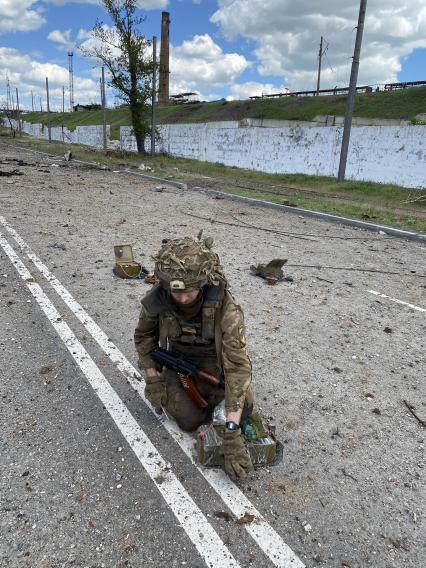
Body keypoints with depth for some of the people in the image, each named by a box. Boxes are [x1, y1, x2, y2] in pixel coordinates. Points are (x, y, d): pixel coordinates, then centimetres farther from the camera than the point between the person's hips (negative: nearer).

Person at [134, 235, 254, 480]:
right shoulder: (157, 299, -25)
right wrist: (152, 377, -9)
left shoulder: (225, 306, -36)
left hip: (214, 360, -1)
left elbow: (238, 364, -38)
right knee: (190, 421, -11)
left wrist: (232, 431, -43)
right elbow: (144, 334, -2)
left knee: (244, 408, -12)